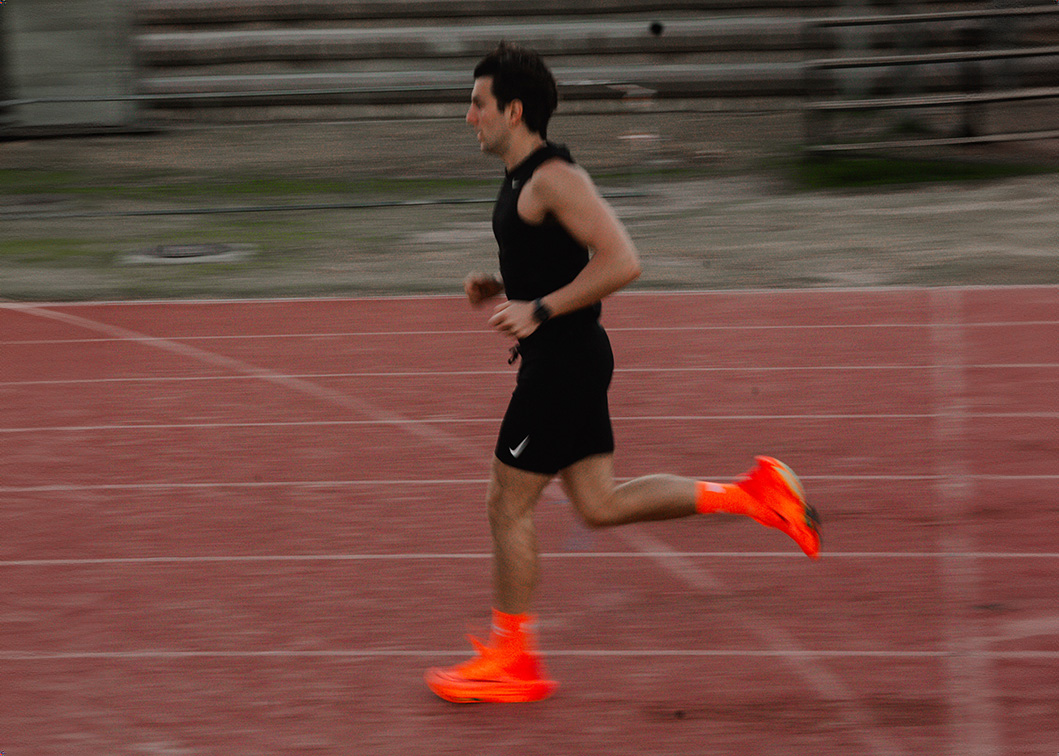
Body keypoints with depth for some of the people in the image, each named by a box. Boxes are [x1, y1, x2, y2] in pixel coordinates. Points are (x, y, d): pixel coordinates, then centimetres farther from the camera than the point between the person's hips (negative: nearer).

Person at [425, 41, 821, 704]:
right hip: (562, 359, 10)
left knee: (509, 504, -1)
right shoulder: (524, 178, 14)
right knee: (600, 505, 11)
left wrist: (539, 310, -23)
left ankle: (512, 661, 8)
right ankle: (754, 495, 12)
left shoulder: (553, 178, -17)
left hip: (564, 361, -10)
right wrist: (500, 287, 10)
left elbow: (621, 261, -25)